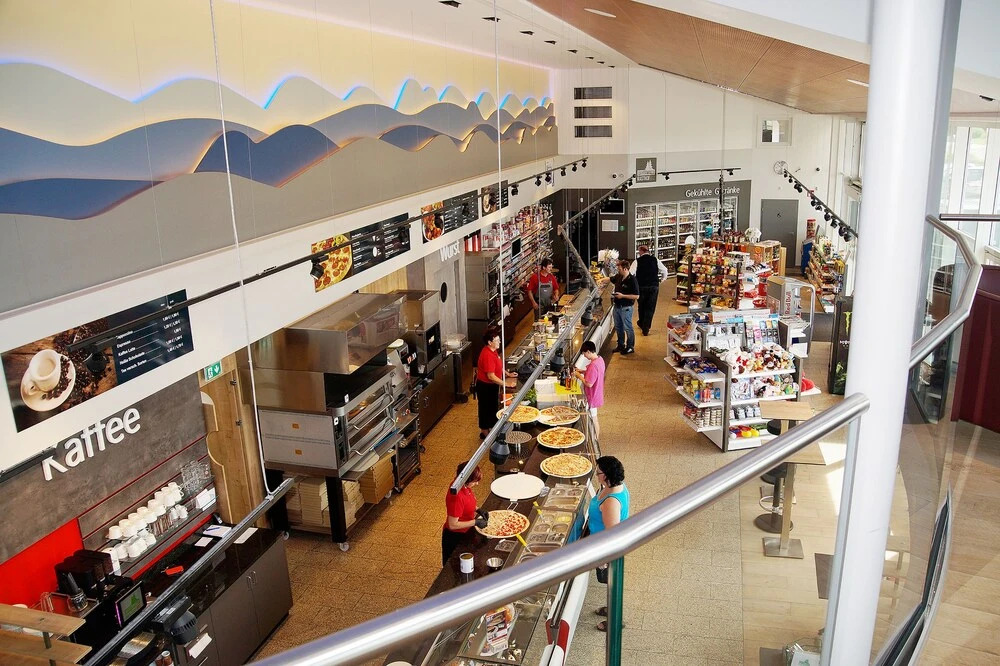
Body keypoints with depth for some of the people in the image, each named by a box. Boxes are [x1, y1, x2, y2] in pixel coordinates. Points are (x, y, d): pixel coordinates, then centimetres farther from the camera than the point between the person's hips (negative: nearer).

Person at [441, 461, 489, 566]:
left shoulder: (463, 486, -10)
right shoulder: (456, 497, -35)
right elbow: (452, 525, -29)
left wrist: (477, 509, -5)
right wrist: (475, 522, -24)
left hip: (464, 532, 8)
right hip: (455, 537, -8)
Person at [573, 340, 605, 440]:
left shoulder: (593, 365, -31)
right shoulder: (599, 359, -1)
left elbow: (589, 384, -28)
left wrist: (579, 375, -15)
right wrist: (582, 371, 6)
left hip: (592, 397, -9)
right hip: (596, 394, 9)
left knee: (593, 419, 7)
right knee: (593, 418, 22)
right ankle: (596, 438, 35)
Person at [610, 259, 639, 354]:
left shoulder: (632, 280, -20)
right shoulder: (618, 277, 2)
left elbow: (636, 296, -21)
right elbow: (610, 279, 24)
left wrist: (623, 296, -21)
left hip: (626, 308, -8)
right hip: (617, 306, 8)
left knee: (628, 328, 2)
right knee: (618, 327, 18)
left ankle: (630, 347, 15)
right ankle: (621, 345, 32)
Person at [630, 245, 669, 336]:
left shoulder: (637, 261, -6)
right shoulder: (655, 260, 1)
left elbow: (630, 273, -12)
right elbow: (665, 271, 3)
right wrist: (661, 280, 17)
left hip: (641, 287, 0)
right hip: (654, 286, 1)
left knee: (641, 306, 19)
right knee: (650, 308, 5)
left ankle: (641, 324, 37)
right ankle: (645, 329, 2)